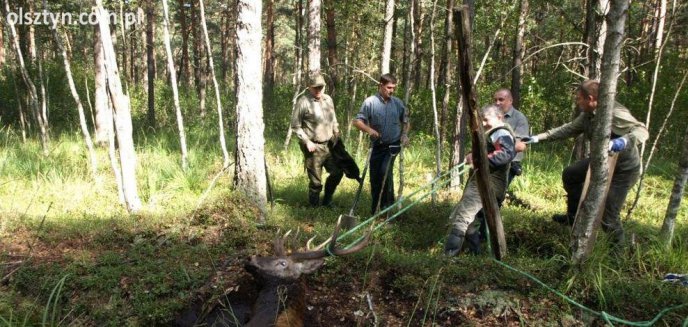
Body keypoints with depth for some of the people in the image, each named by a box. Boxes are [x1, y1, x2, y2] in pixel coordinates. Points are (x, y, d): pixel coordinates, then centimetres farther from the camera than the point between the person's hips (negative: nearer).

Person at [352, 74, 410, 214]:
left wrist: (405, 134, 0)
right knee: (374, 177, 5)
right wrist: (369, 129, -27)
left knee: (385, 171, -20)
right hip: (377, 146, 0)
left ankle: (388, 203, -3)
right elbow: (357, 121, -10)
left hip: (393, 145, 0)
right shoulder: (370, 102, -6)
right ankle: (375, 209, 19)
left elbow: (405, 121, 18)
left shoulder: (398, 103, 4)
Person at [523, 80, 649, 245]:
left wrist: (624, 141, -55)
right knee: (569, 174, 21)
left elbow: (642, 130, -34)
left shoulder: (615, 113, -30)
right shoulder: (587, 115, -3)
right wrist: (539, 137, 4)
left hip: (623, 168, -9)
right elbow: (569, 129, 7)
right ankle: (573, 216, 36)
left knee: (607, 216, -10)